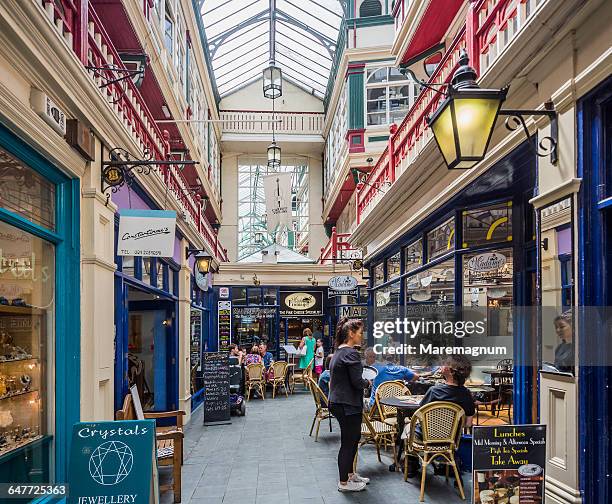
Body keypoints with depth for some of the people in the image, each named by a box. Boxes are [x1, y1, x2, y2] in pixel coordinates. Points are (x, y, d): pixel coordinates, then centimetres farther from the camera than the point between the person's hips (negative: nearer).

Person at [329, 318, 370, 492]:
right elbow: (357, 382, -22)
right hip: (348, 405, -10)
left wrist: (362, 381, 10)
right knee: (348, 442, 2)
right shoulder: (351, 353, -19)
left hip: (338, 402, 10)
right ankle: (344, 483, 13)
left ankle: (349, 474, 33)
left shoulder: (339, 352, 11)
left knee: (354, 438, 21)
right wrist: (367, 382, -2)